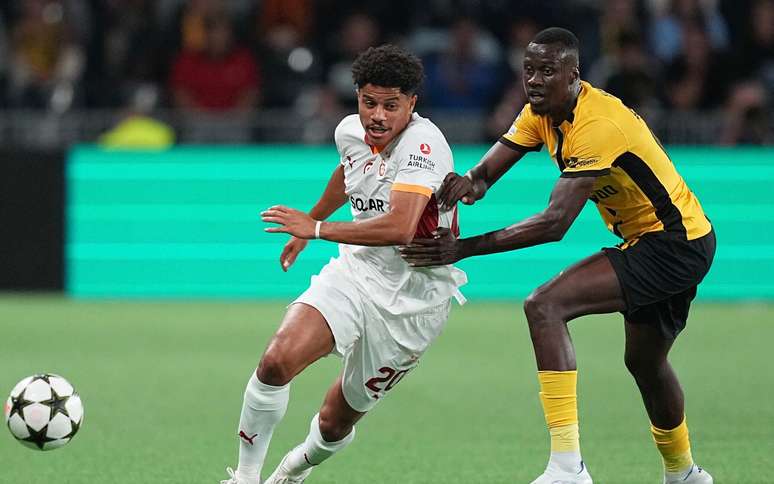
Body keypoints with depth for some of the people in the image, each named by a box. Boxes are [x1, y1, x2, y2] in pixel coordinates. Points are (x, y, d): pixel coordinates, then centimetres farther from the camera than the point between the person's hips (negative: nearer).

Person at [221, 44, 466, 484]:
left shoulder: (423, 143, -23)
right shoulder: (350, 132, 0)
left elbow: (399, 228, -37)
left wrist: (318, 229, -29)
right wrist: (306, 226, 42)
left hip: (411, 301, -5)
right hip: (355, 272, 5)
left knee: (336, 423, 5)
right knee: (278, 359, -22)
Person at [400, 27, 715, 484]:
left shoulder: (597, 125, -28)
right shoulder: (541, 112, 1)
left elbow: (555, 223, -33)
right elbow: (489, 169, -2)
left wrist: (463, 248, -36)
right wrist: (469, 183, -29)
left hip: (674, 244, -10)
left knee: (544, 306, -24)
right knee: (645, 362, 28)